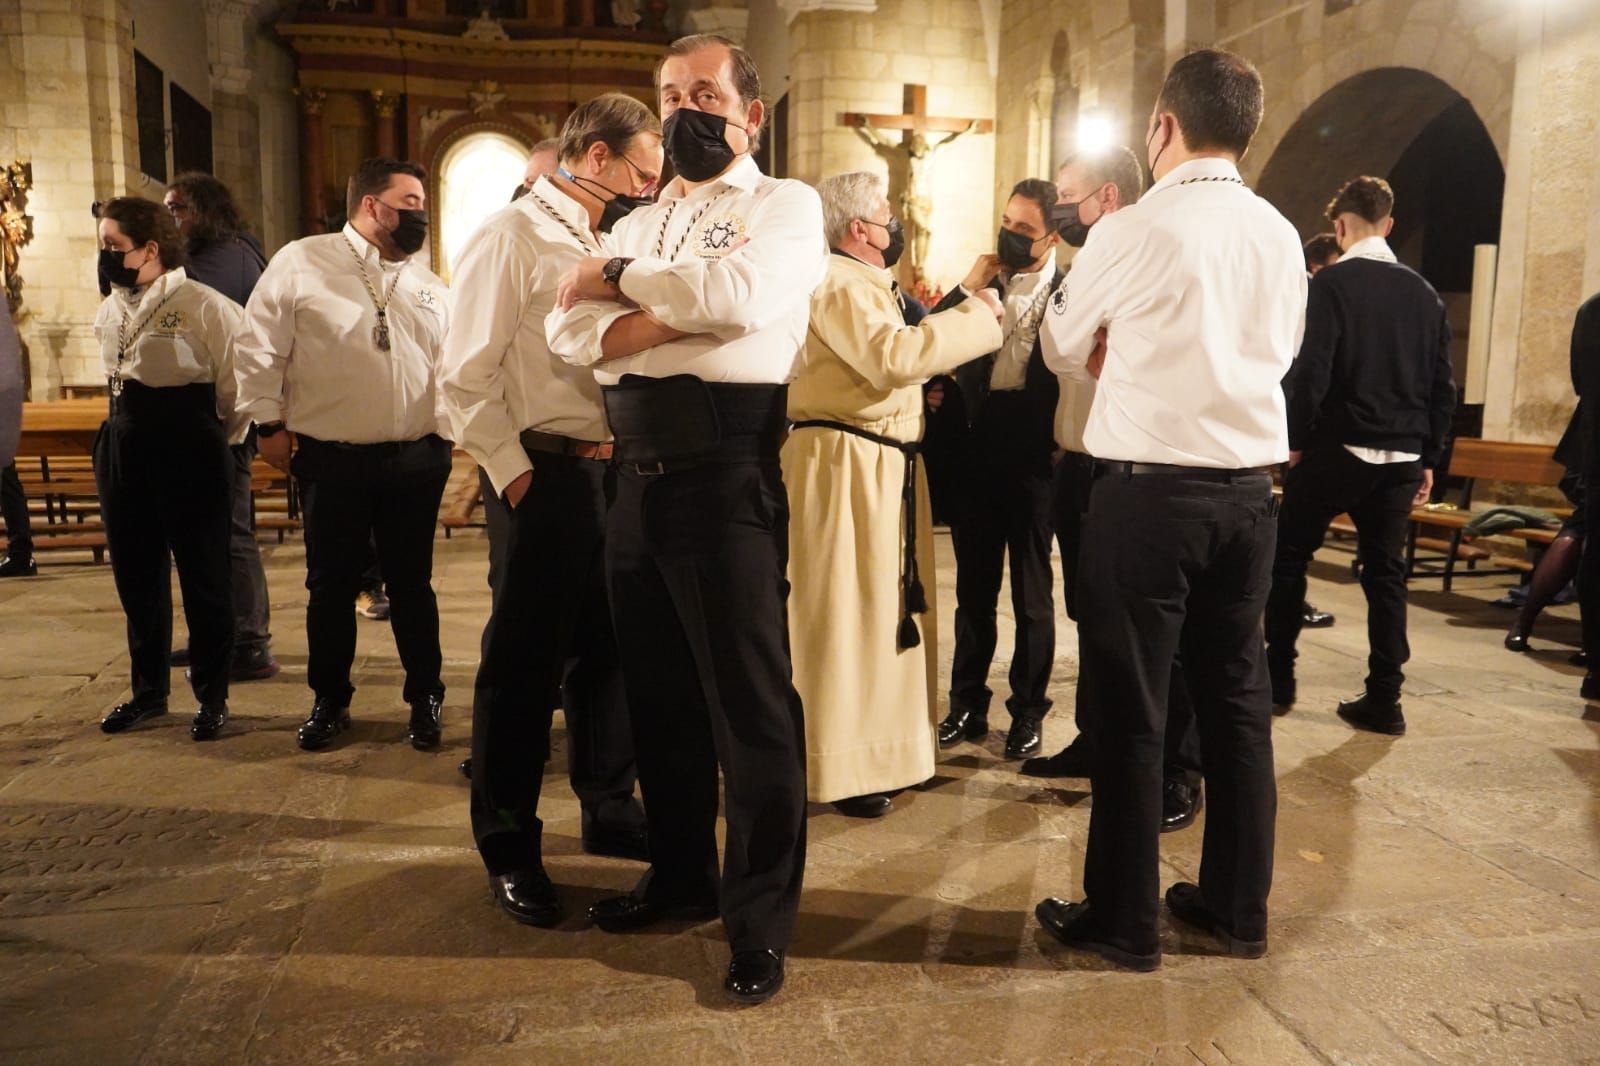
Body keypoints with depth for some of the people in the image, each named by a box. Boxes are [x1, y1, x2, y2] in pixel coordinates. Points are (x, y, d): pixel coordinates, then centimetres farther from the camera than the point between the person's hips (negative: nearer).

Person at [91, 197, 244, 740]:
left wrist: (216, 440, 3)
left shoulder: (203, 306, -13)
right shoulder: (108, 313, 10)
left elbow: (238, 381, -8)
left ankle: (212, 696, 16)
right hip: (122, 449, 7)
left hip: (189, 451, -7)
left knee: (202, 573, 2)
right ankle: (149, 690, 30)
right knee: (136, 574, 14)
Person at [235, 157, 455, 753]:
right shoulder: (300, 263, 1)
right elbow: (259, 347, 0)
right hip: (331, 459, -2)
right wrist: (269, 422, -2)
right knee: (331, 585, 8)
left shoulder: (430, 287, 13)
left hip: (416, 460, 3)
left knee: (412, 584, 10)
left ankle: (426, 700, 23)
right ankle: (330, 701, 25)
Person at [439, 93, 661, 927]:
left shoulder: (608, 242, 16)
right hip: (547, 476, -7)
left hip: (613, 474, 8)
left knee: (607, 649, 16)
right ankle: (508, 847, 20)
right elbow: (465, 377, -11)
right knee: (524, 661, 4)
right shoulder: (512, 237, -8)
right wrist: (514, 473, -13)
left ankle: (609, 810, 33)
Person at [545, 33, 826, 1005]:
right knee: (659, 693, 15)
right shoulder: (639, 225, 20)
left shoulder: (787, 204, 4)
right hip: (638, 474, 7)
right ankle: (681, 874, 33)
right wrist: (681, 314, -11)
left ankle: (761, 921, 12)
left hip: (727, 469, -6)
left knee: (749, 699, -2)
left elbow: (741, 294, -18)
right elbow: (570, 330, 5)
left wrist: (622, 282, -4)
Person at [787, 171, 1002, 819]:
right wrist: (975, 314, -17)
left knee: (878, 608, 16)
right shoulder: (839, 285, -13)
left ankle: (869, 746, 28)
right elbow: (893, 356, -26)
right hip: (845, 465, -11)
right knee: (844, 613, -5)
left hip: (882, 466, 11)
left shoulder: (864, 284, 23)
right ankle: (841, 769, 4)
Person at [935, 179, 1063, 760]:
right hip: (978, 446, 4)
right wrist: (971, 283, -8)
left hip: (1032, 453, -4)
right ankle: (967, 702, 25)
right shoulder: (985, 284, 10)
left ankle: (1028, 710, 21)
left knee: (1031, 588, 9)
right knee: (973, 585, 12)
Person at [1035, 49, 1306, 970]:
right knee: (1238, 699, 14)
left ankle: (1125, 919, 15)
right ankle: (1240, 905, 27)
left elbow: (1065, 352, 4)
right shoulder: (1283, 238, 7)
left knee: (1130, 709, 4)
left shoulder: (1132, 234, -9)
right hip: (1249, 491, 6)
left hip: (1149, 489, -6)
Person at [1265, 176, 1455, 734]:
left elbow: (1312, 369, -15)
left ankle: (1278, 673, 16)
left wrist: (1295, 440, -5)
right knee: (1385, 571, 9)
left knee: (1289, 555, 10)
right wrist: (1428, 458, 15)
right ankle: (1384, 699, 11)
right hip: (1402, 456, 5)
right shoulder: (1423, 291, 9)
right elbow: (1442, 384, 9)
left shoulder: (1333, 281, -7)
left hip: (1338, 446, -5)